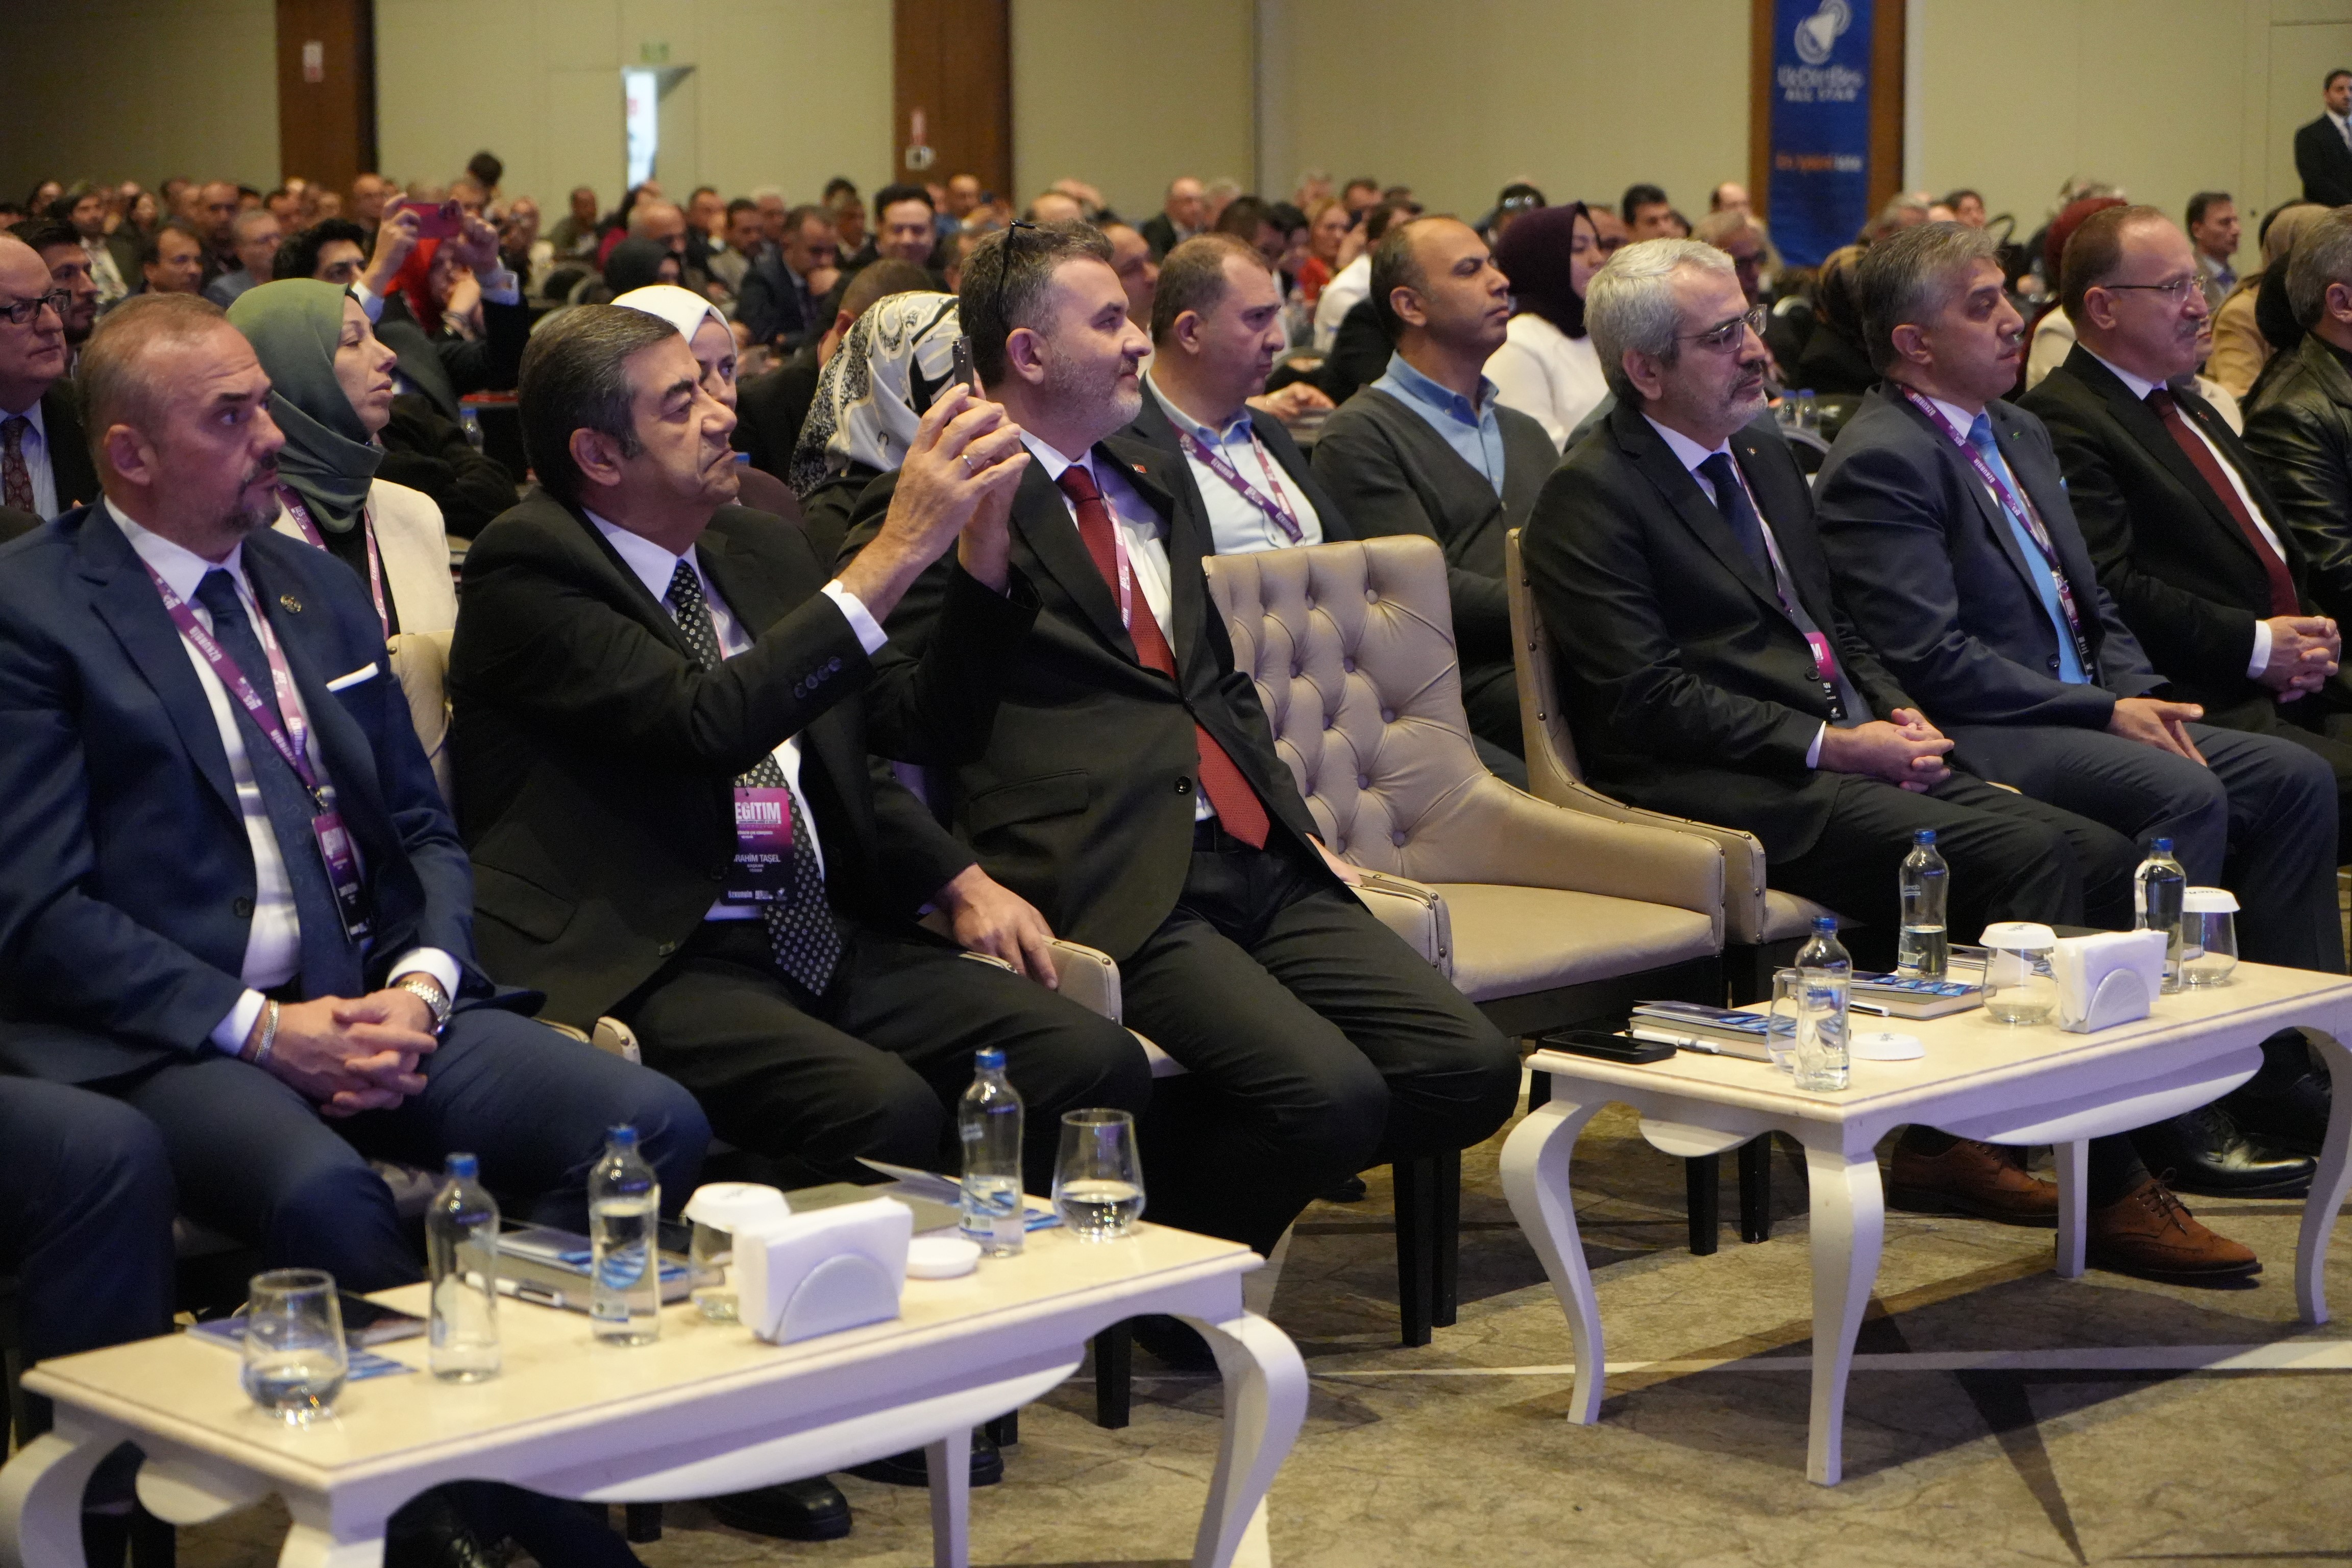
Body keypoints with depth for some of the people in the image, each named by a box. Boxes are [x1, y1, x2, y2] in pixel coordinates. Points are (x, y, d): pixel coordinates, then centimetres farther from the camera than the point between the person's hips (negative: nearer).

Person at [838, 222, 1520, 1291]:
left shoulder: (1154, 488, 24)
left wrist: (1297, 825, 18)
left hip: (1256, 860, 8)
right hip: (1122, 888, -8)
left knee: (1472, 1071, -7)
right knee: (1332, 1094, -27)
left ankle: (1200, 1181, 13)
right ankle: (1162, 1244, 3)